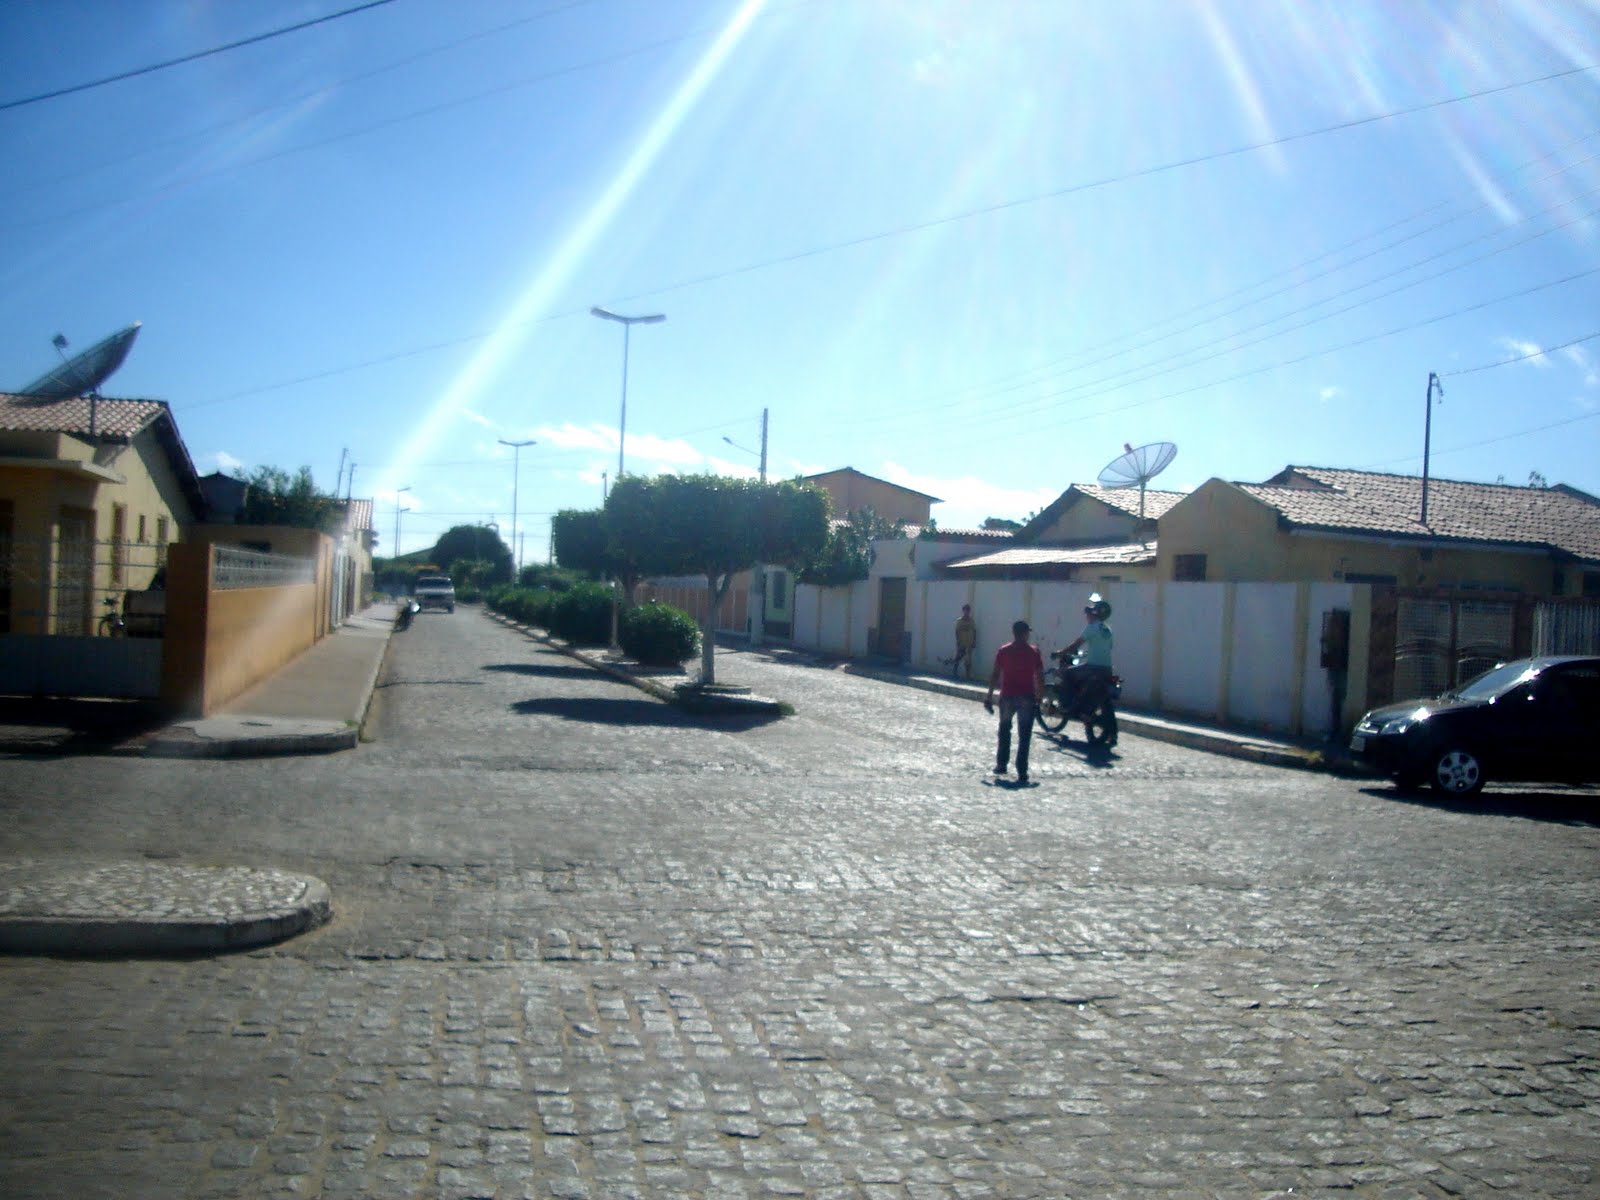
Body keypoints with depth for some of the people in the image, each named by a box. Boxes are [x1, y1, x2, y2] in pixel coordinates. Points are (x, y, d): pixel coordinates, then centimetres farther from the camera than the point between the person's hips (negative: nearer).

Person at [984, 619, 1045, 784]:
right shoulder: (1034, 652, -1)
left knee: (1004, 730, 21)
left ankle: (1001, 764, 21)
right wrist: (1040, 697, 5)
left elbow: (995, 675, -2)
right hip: (1027, 697, -1)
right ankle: (1022, 772, -4)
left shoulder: (1003, 651, -1)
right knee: (1024, 736, 1)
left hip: (1008, 696, 1)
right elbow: (1040, 677, -2)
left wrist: (990, 695, 5)